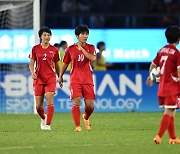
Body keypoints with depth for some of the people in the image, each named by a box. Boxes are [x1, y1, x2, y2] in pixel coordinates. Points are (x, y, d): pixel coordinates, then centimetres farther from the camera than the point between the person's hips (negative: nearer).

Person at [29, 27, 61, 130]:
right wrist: (32, 72, -14)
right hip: (38, 78, 1)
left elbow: (57, 65, 13)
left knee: (50, 101, -16)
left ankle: (47, 124, -14)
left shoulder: (54, 50, 5)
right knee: (38, 105, 3)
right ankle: (43, 118, 33)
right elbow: (31, 64, 5)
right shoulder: (35, 49, 3)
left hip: (51, 78, -1)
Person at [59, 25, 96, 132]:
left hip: (88, 80, 1)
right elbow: (65, 63, 16)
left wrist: (82, 49, -11)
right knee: (76, 102, -13)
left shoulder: (91, 47, 5)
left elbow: (93, 58, -16)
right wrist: (60, 76, 21)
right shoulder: (70, 49, 5)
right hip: (75, 80, -1)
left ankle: (86, 118, 31)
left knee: (90, 105, -1)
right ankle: (77, 126, -6)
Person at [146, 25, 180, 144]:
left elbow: (153, 65, 20)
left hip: (162, 87, 7)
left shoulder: (162, 51, 8)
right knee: (168, 113, -7)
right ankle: (159, 136, -17)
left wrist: (151, 77, 36)